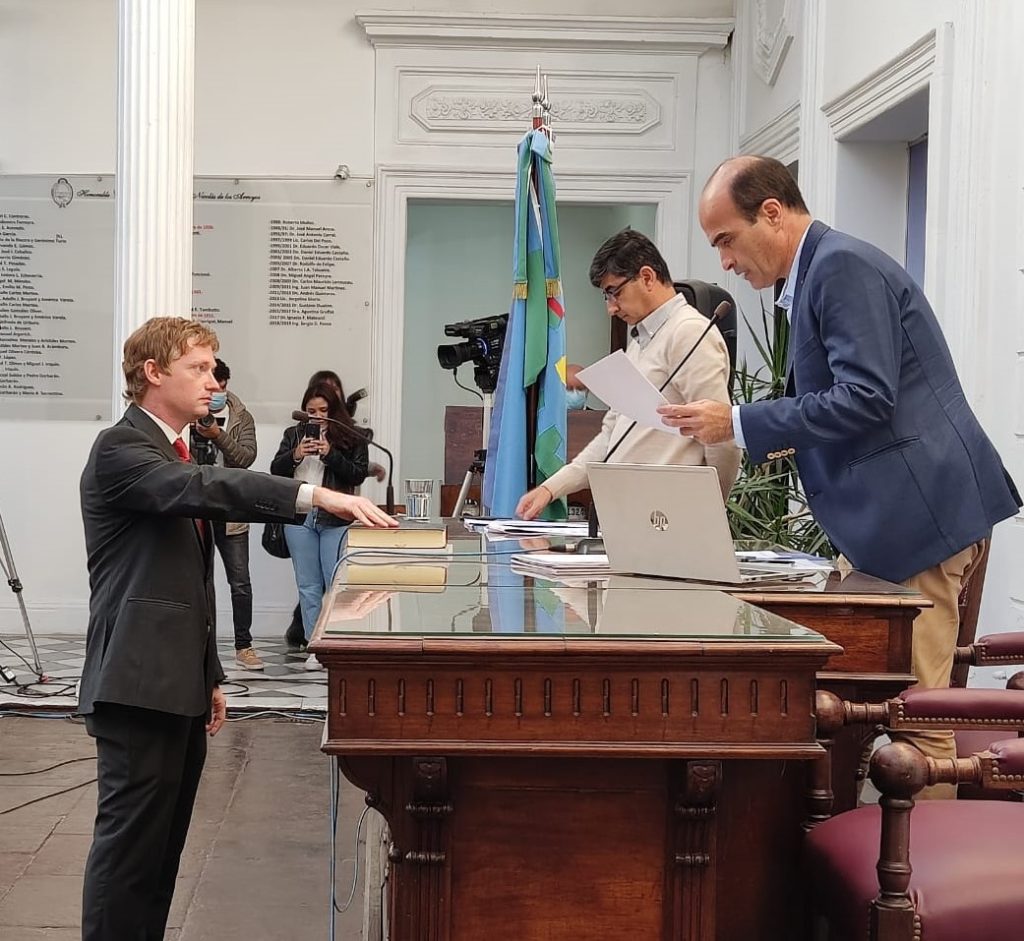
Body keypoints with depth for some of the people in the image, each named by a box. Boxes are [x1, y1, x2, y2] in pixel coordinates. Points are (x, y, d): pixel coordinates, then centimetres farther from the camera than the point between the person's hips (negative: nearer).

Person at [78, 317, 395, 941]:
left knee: (164, 843, 11)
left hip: (179, 686, 9)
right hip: (140, 684, -9)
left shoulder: (176, 455, 20)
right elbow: (204, 489, -29)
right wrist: (315, 495, -37)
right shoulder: (120, 449, -9)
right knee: (131, 841, -7)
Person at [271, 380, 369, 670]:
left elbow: (359, 474, -5)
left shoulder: (351, 437, 1)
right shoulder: (293, 434, 10)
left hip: (335, 518, -3)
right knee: (308, 584, 7)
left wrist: (330, 454, -16)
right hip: (298, 516, 3)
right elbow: (275, 470, 8)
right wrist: (295, 455, -11)